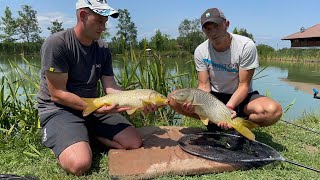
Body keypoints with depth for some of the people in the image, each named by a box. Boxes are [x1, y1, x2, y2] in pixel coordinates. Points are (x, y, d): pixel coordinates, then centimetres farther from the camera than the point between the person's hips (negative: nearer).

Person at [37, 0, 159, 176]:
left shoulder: (103, 49, 2)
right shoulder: (56, 44, -16)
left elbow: (111, 88, -4)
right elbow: (57, 94, -17)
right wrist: (95, 109, -26)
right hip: (58, 109, -5)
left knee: (134, 143, -5)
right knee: (80, 164, -29)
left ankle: (88, 135, 9)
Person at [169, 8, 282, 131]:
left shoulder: (246, 46, -17)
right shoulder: (200, 51, -8)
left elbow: (243, 85, -16)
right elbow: (204, 86, -9)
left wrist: (228, 107, -34)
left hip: (241, 97, -1)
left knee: (274, 110, -33)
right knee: (174, 99, -21)